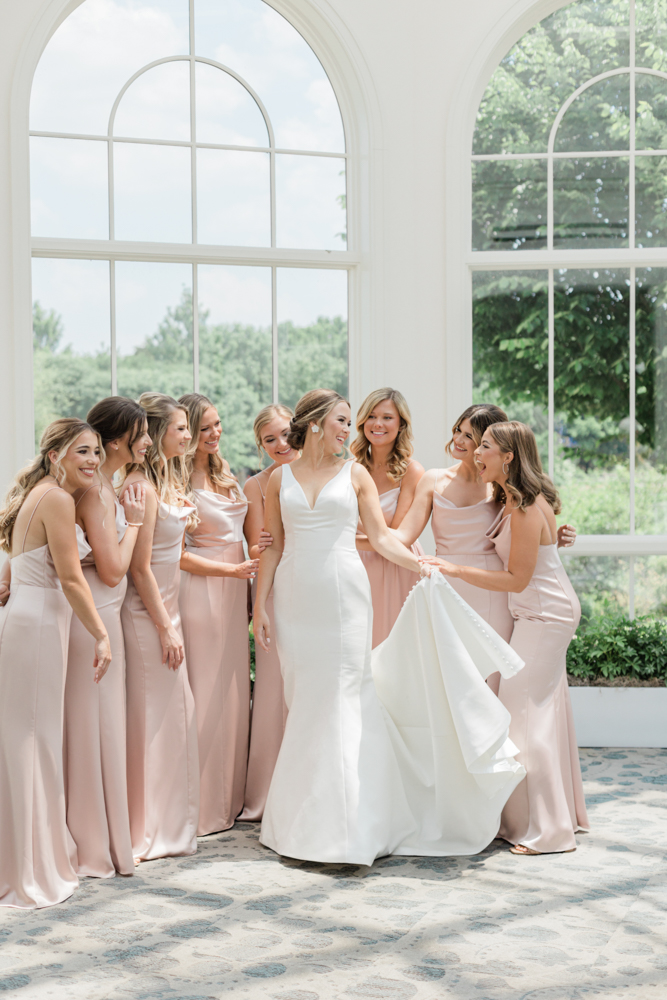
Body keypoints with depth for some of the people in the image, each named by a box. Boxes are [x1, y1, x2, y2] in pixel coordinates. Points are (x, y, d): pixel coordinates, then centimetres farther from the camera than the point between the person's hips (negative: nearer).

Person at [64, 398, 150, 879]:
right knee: (91, 726, 0)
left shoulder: (104, 486, 12)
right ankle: (94, 846, 10)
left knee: (100, 726, 15)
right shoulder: (97, 491, -18)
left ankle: (97, 838, 24)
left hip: (102, 616, 10)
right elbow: (113, 569, -18)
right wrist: (133, 520, -9)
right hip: (93, 617, -10)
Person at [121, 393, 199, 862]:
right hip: (147, 612, -10)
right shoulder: (142, 485, -19)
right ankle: (145, 830, 10)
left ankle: (169, 820, 27)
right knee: (151, 714, -2)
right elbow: (141, 566, -20)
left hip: (166, 607, 10)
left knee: (173, 713, 15)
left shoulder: (168, 481, 11)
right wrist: (166, 629, -17)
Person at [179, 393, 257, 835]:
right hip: (202, 589, -8)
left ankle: (231, 795, 22)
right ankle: (203, 804, 6)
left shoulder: (223, 473, 13)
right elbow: (178, 553, -14)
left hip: (235, 588, 8)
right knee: (205, 693, -3)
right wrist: (231, 569, -14)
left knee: (234, 690, 12)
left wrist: (248, 587, 15)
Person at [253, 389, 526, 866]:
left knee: (343, 700, -6)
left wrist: (417, 561, -13)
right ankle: (304, 820, 12)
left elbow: (380, 534, 3)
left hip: (344, 595, -1)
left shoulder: (354, 474, 7)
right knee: (305, 702, 3)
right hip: (296, 599, 1)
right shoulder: (281, 478, 9)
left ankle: (349, 826, -3)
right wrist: (260, 605, 6)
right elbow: (273, 546, 10)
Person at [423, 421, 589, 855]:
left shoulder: (526, 510, -22)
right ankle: (565, 813, 26)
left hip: (544, 617, -10)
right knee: (545, 710, 15)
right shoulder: (513, 501, 7)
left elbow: (517, 578, -20)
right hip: (546, 613, 10)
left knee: (528, 713, -7)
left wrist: (456, 570, -20)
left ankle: (545, 830, -1)